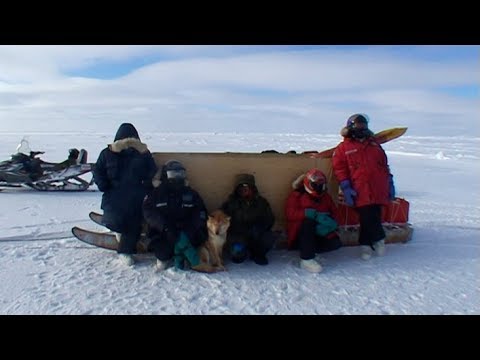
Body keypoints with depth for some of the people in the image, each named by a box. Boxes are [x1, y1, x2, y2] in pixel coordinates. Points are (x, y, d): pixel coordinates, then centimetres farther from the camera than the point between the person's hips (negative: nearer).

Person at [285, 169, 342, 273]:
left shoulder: (325, 196, 9)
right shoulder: (296, 196, -8)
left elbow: (334, 212, 7)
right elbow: (290, 213, -23)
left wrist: (331, 222, -19)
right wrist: (313, 214, -32)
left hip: (318, 234, 5)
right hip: (299, 236, -5)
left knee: (336, 243, -19)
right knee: (308, 221, -36)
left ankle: (309, 249, 3)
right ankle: (306, 259, -32)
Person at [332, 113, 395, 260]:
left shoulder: (374, 145, 20)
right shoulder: (343, 147, 5)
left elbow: (384, 165, 22)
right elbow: (339, 168, 0)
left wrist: (390, 183, 16)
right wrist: (345, 187, -8)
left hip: (378, 191, 4)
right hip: (361, 192, -4)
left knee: (372, 218, 6)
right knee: (368, 219, -8)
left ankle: (366, 244, 23)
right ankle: (378, 239, 17)